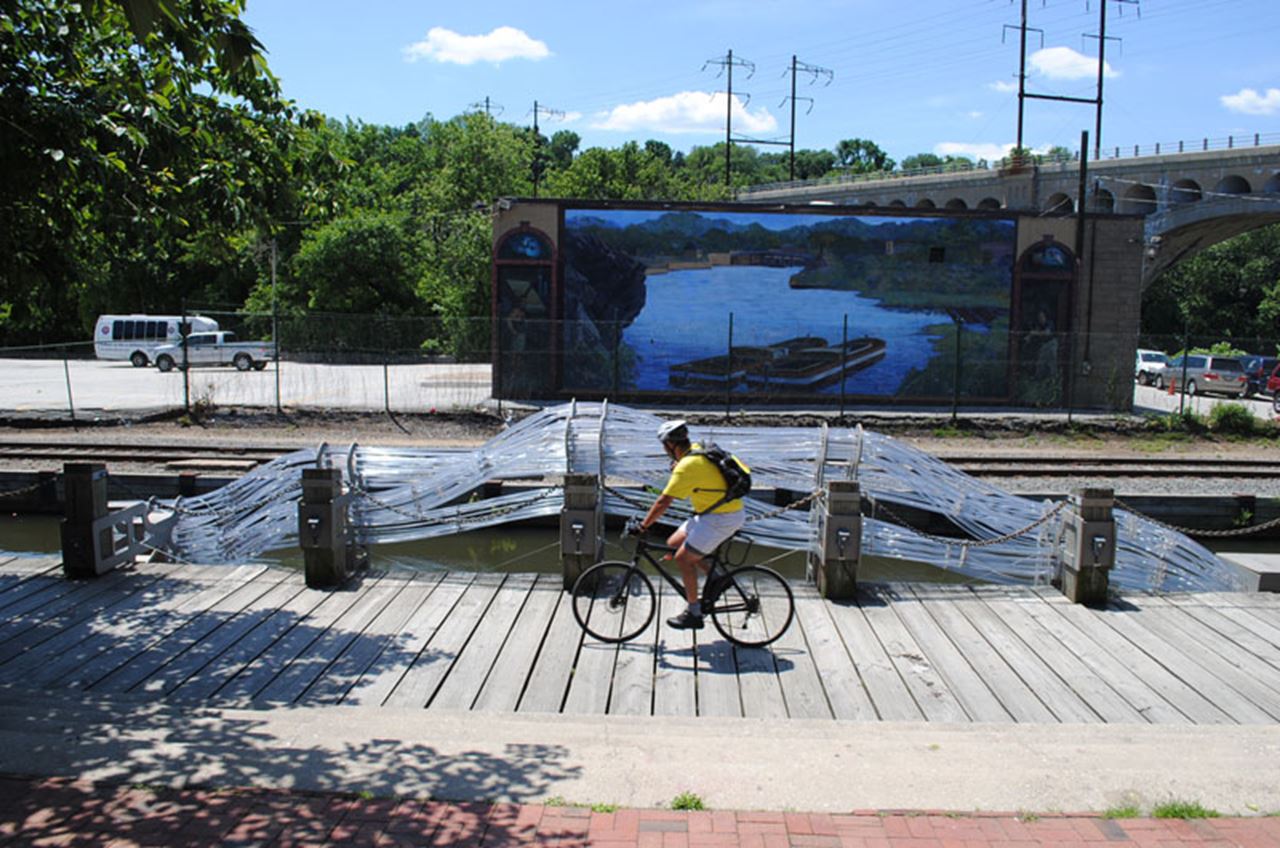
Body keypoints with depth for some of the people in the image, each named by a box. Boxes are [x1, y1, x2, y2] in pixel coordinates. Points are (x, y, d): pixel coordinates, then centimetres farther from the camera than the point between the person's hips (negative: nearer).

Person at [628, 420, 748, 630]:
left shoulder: (687, 466, -21)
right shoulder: (697, 450, 5)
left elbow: (664, 502, -21)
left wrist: (642, 526, -15)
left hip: (721, 518, -9)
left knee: (683, 557, -7)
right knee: (674, 543, 12)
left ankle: (694, 614, 2)